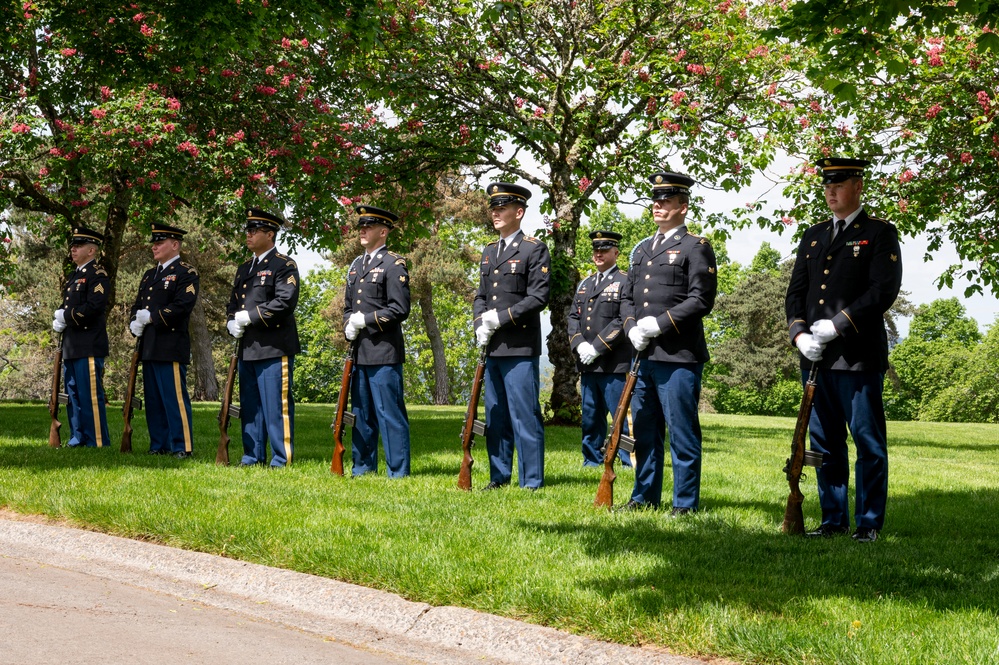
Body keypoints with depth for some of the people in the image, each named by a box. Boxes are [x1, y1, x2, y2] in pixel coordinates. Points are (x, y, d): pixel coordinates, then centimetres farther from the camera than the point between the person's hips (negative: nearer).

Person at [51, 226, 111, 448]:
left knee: (91, 395, -8)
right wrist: (58, 318, 2)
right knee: (73, 394, 13)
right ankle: (78, 438, 20)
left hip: (89, 345, -9)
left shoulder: (98, 275, -8)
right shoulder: (74, 276, 21)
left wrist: (66, 316, -11)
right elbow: (65, 307, 24)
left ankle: (97, 442, -4)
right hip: (71, 346, 10)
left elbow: (93, 307, -19)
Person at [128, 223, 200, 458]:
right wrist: (135, 323, -1)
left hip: (170, 346, -8)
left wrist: (151, 317, -15)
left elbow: (182, 306, -16)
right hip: (148, 346, 8)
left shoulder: (186, 274, -4)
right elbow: (137, 305, 20)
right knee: (153, 399, 11)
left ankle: (182, 447, -5)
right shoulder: (149, 275, 21)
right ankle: (159, 445, 17)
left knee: (175, 397, -8)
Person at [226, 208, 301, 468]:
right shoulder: (244, 269, 20)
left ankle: (282, 460, 0)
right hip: (248, 348, 8)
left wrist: (250, 316, -16)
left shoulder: (284, 265, -5)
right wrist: (232, 323, 2)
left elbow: (285, 302, -17)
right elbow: (233, 303, 24)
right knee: (249, 407, 12)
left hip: (274, 348, -8)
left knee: (276, 406, -5)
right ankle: (252, 456, 20)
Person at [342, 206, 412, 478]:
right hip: (360, 352, 8)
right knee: (361, 412, 13)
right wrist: (348, 326, 3)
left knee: (390, 412, -5)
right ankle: (363, 467, 23)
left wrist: (365, 320, -14)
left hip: (384, 352, -8)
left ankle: (398, 472, 0)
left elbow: (400, 309, -13)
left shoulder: (394, 264, -6)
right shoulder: (356, 265, 18)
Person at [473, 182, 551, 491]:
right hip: (492, 348, 7)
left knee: (525, 416, -5)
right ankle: (499, 476, 21)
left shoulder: (534, 249, -4)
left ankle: (531, 482, 0)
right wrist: (480, 324, 1)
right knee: (495, 417, 12)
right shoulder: (488, 252, 18)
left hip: (520, 348, -7)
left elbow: (538, 298, -10)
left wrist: (502, 317, -15)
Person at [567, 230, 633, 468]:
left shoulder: (625, 282, -3)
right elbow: (573, 316, 15)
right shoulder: (584, 284, 20)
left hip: (614, 363, -7)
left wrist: (597, 347, -15)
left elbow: (624, 320, -12)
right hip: (587, 364, 7)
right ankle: (592, 460, 21)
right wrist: (579, 344, -3)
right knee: (590, 415, 12)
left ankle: (630, 463, 0)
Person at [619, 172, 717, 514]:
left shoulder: (696, 248, -3)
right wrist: (632, 326, 0)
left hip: (679, 357, -7)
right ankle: (644, 496, 23)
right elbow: (627, 295, 20)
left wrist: (660, 323, -16)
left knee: (682, 432, -2)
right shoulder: (642, 249, 19)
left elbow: (701, 300, -11)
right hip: (644, 355, 7)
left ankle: (685, 503, 5)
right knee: (644, 431, 13)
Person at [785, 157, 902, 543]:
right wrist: (799, 334, -3)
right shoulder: (813, 237, 19)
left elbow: (885, 290, -10)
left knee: (868, 442, -1)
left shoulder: (880, 234, 1)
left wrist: (837, 325, -16)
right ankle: (833, 520, 17)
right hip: (816, 358, 6)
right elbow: (795, 292, 15)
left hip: (859, 357, -6)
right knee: (824, 443, 9)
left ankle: (869, 523, 6)